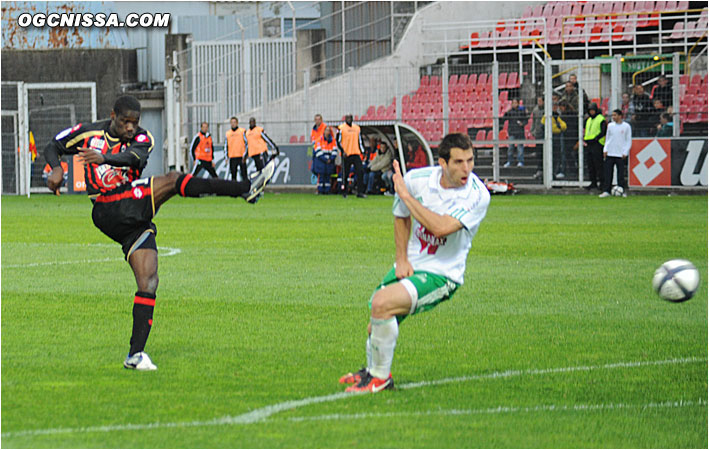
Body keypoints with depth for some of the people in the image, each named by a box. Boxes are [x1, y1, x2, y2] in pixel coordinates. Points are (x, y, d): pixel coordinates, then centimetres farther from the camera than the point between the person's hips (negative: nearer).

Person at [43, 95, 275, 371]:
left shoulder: (142, 139, 8)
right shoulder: (89, 133, 9)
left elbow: (134, 157, -16)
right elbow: (53, 147, 21)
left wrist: (105, 158, -37)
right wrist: (57, 169, -2)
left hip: (136, 220, 4)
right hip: (108, 212, -4)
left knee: (148, 284, -6)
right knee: (172, 180, -18)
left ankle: (136, 354, -5)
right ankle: (247, 189, -25)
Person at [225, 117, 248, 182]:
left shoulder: (242, 131, 1)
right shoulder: (228, 133, 11)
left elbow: (246, 143, 0)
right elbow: (226, 145, 15)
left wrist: (245, 154, -7)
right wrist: (226, 156, 6)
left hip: (241, 157, -3)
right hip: (232, 157, 3)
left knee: (243, 173, -4)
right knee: (233, 174, 4)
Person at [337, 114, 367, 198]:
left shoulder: (357, 127, 14)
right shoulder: (341, 128, 0)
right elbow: (338, 142, -2)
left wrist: (363, 151, 13)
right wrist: (343, 151, -14)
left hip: (356, 154, 4)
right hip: (346, 155, -4)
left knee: (360, 172, -9)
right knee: (345, 174, 2)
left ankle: (360, 192, -8)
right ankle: (344, 192, 15)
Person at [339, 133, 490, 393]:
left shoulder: (477, 196, -21)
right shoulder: (418, 179, -8)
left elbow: (441, 227, -33)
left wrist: (405, 194, -24)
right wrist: (402, 259, 3)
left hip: (441, 275, -6)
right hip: (409, 267, 6)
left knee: (382, 303, -27)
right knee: (376, 327, 12)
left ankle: (380, 378, -10)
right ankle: (372, 370, 46)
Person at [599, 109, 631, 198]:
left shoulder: (626, 126, 1)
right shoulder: (610, 125, 10)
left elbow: (629, 140, 3)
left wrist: (625, 152, -5)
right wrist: (605, 149, 4)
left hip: (621, 154, -3)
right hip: (610, 153, 3)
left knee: (621, 174, -3)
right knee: (608, 173, -3)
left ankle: (622, 191, 5)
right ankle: (606, 191, 0)